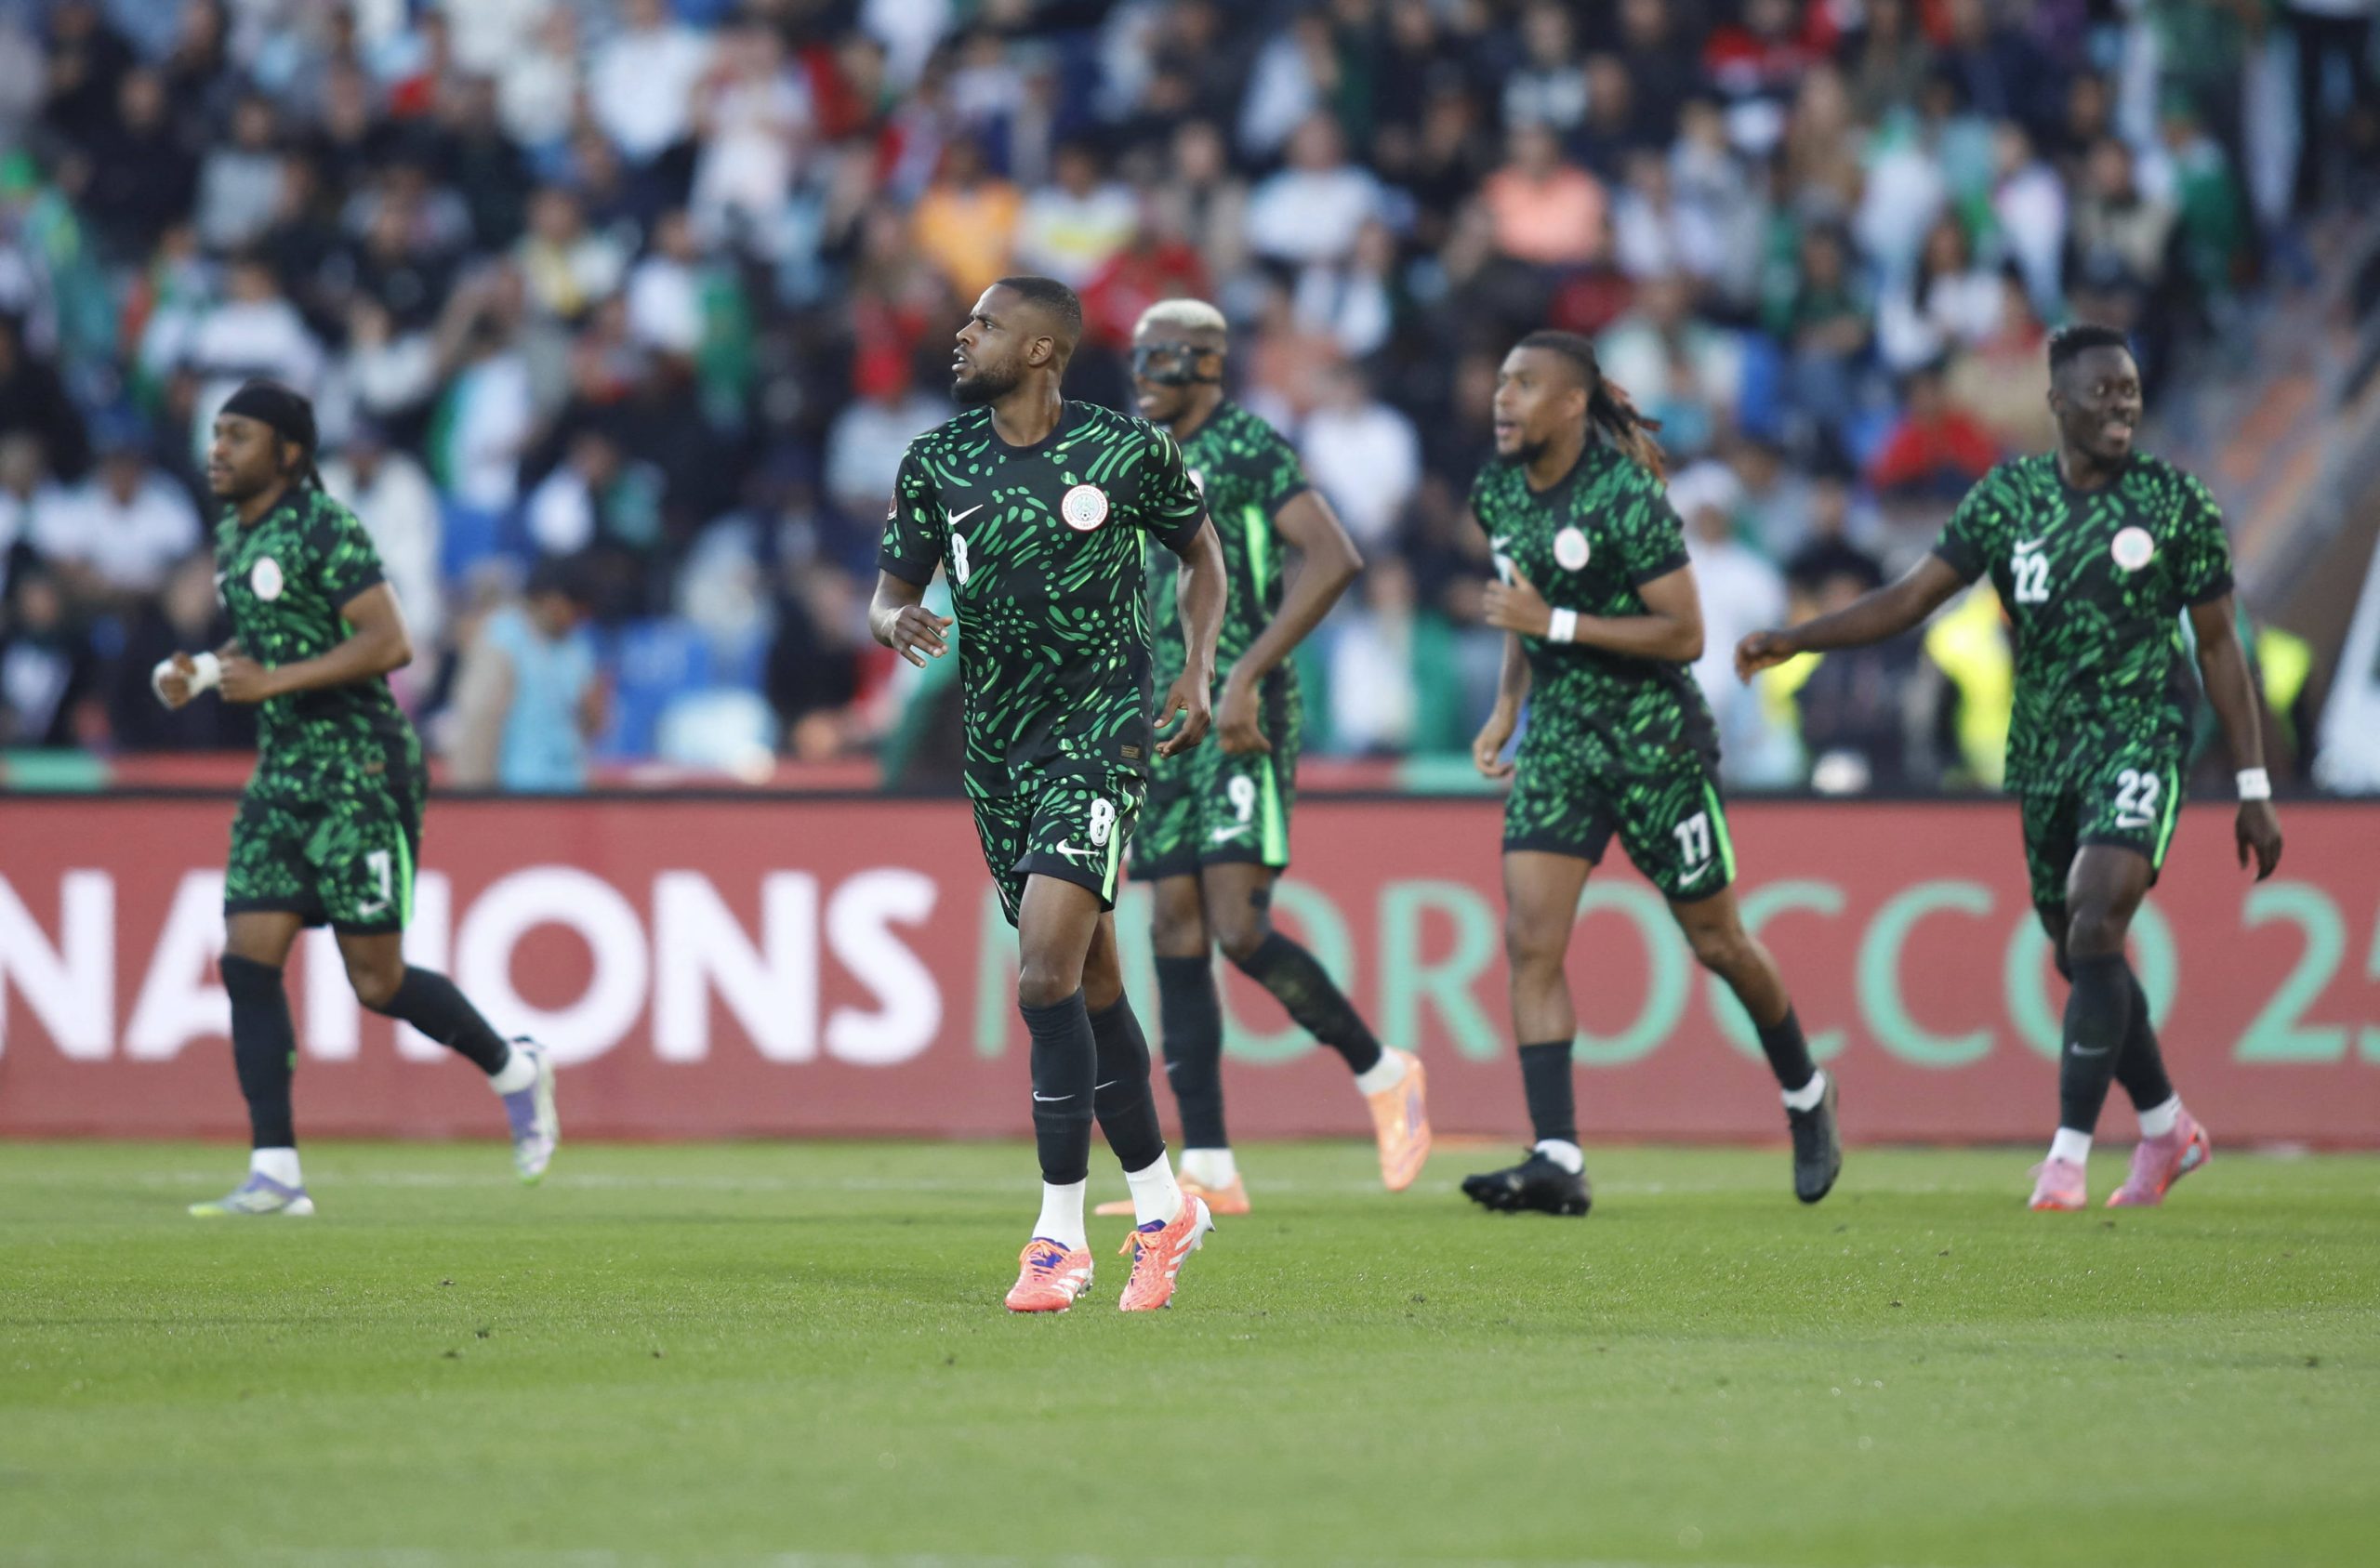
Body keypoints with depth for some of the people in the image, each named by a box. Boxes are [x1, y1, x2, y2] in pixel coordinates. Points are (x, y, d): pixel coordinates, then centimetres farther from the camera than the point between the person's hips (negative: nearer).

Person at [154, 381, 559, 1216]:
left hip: (358, 771, -8)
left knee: (376, 978, -4)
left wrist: (274, 680, -24)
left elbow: (389, 642, -21)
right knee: (248, 959, -4)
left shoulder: (323, 528, -14)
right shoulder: (233, 537, 13)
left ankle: (513, 1068, 22)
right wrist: (201, 672, 9)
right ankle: (275, 1172, -3)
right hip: (283, 772, 8)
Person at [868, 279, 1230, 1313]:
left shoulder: (1127, 451, -5)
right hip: (998, 746, 5)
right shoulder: (936, 462, 4)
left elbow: (1201, 553, 11)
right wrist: (898, 624, -13)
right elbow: (891, 592, 11)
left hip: (1100, 733, -5)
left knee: (1046, 977, -17)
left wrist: (1197, 670, -2)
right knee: (1091, 984, 12)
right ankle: (1161, 1206, 25)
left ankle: (1061, 1232, -10)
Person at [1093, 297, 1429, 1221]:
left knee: (1238, 931, -15)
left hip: (1241, 726, -8)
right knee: (1177, 934, 2)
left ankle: (1382, 1075, 7)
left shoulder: (1249, 448, -9)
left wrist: (1246, 675, -24)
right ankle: (1208, 1171, 2)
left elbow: (1334, 559, -20)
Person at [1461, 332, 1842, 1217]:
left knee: (1715, 942, 8)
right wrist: (1508, 706, 12)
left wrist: (1555, 623, -23)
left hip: (1653, 738, -6)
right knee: (1530, 940, -11)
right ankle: (1557, 1161, -15)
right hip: (1557, 738, 6)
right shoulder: (1498, 494, 3)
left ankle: (1806, 1095, 34)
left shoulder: (1625, 498, -19)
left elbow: (1685, 634, -20)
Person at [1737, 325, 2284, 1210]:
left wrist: (2254, 788, 0)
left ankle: (2068, 1154, -17)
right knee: (2083, 961, 11)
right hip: (2044, 754, 4)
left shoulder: (2175, 503, -4)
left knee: (2093, 934, -20)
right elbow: (1913, 596, 0)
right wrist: (1793, 641, -13)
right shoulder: (2009, 497, 3)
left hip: (2139, 740, -4)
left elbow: (2219, 647, 1)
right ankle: (2167, 1129, 32)